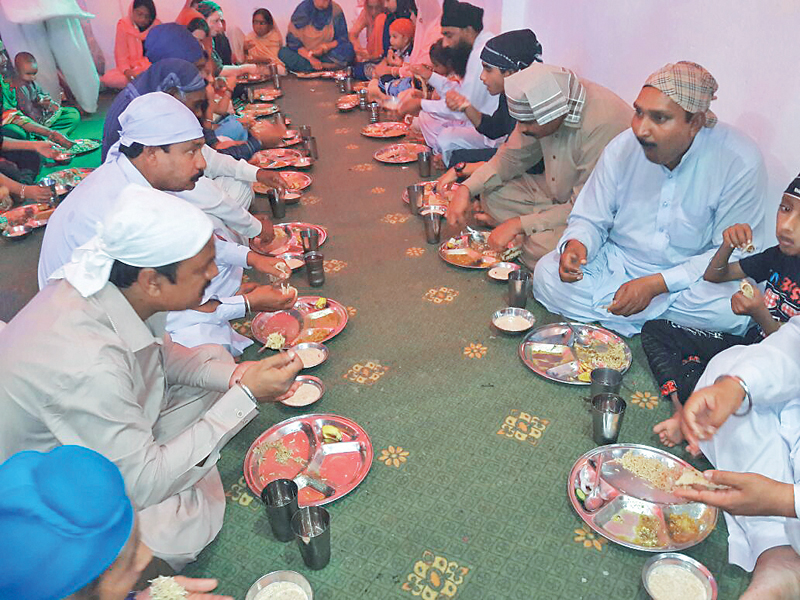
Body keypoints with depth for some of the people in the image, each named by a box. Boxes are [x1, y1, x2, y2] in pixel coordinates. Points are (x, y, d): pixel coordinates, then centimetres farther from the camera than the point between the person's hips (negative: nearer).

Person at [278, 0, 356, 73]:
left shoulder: (336, 11, -5)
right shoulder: (302, 9, -9)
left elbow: (343, 38, -2)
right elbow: (293, 41, -10)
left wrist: (324, 47, -21)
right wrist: (310, 58, -25)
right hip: (305, 53, 0)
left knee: (348, 50, -26)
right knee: (283, 53, -28)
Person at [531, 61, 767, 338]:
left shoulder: (740, 162, -17)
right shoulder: (622, 147, -8)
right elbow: (590, 220, 2)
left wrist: (656, 284, -26)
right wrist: (576, 244, -24)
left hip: (690, 277, -2)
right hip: (617, 262, 3)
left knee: (734, 310, -34)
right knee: (547, 274, -20)